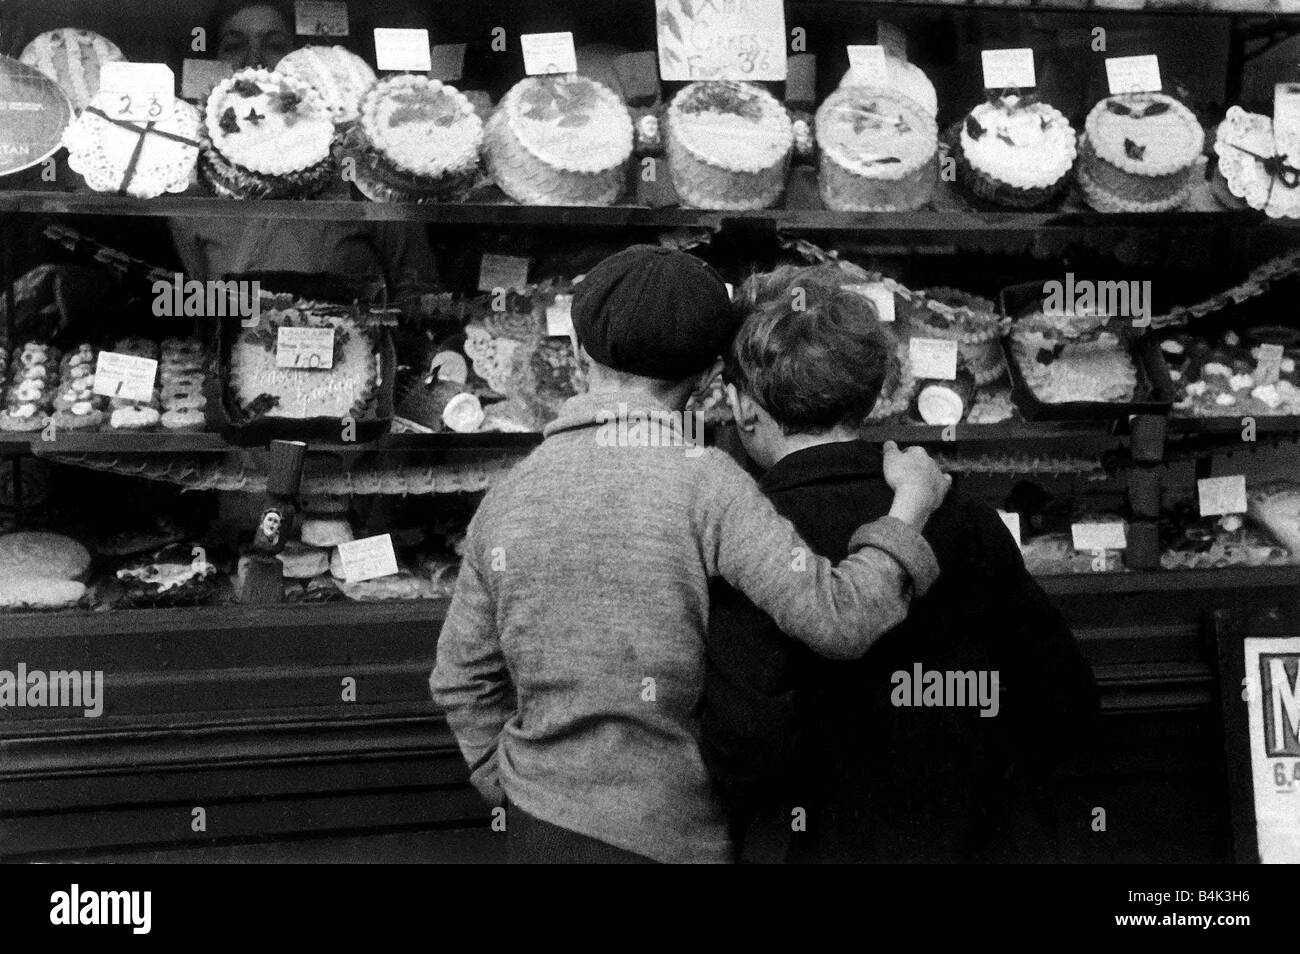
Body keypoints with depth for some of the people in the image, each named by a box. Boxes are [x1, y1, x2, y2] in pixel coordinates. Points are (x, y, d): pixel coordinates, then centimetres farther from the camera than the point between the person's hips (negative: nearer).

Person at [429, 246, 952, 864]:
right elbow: (837, 620, -24)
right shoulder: (704, 482, -17)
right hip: (667, 835, -5)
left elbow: (463, 679, 6)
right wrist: (910, 509, -9)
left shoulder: (507, 496, -1)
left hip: (545, 820, 5)